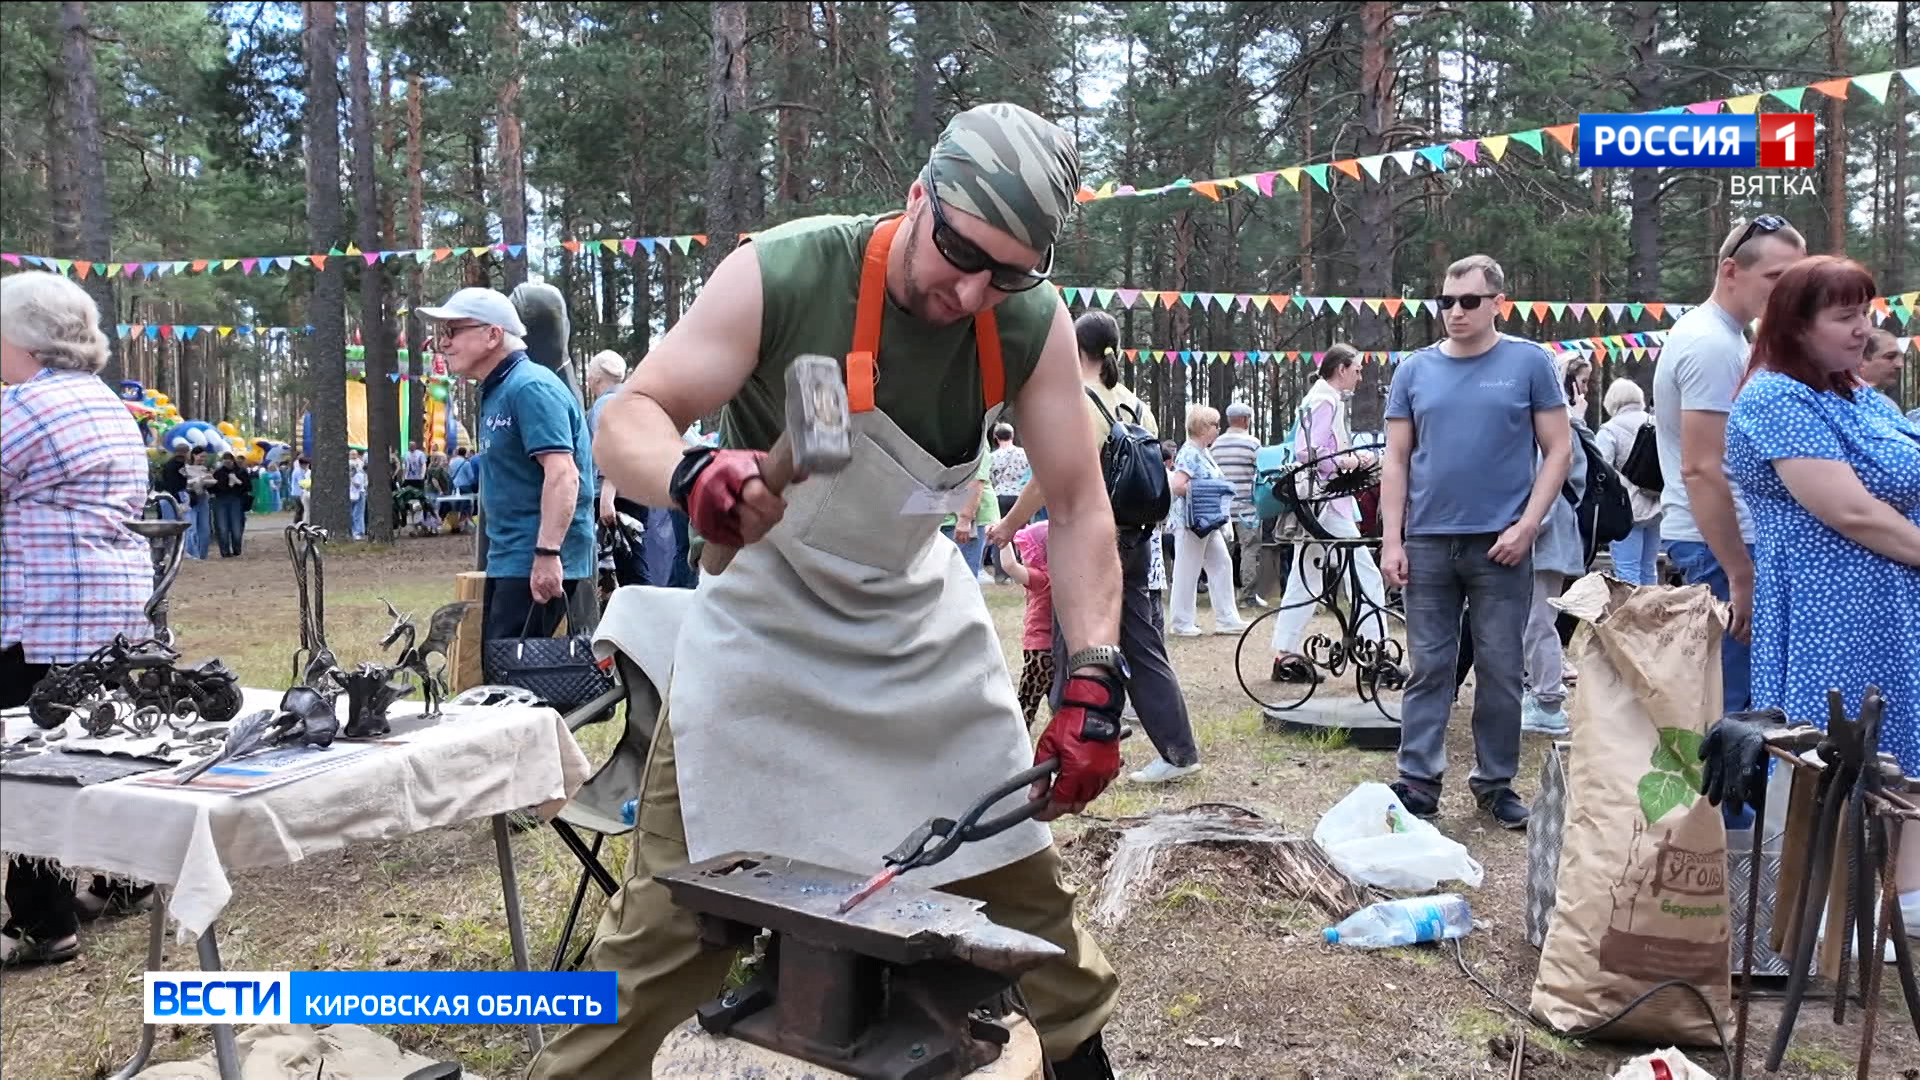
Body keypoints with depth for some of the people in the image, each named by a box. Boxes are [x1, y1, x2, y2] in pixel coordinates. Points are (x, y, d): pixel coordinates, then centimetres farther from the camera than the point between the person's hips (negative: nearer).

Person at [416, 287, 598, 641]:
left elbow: (562, 473, -24)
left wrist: (547, 554, -30)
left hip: (537, 568, -11)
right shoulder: (496, 393, 18)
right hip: (508, 564, 11)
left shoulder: (530, 388, -14)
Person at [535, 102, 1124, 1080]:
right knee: (671, 916, -4)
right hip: (768, 624, -3)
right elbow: (627, 423, -22)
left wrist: (1093, 680, -21)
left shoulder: (1033, 326, -13)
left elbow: (1076, 505, -10)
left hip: (924, 626, 4)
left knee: (1023, 881, 10)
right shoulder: (783, 275, -24)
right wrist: (691, 475, -45)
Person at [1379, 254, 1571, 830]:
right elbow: (1396, 460, 8)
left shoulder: (1529, 362, 2)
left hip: (1500, 544, -2)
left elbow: (1558, 449, 1)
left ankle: (1496, 782, 18)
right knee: (1429, 668, 5)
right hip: (1427, 543, 2)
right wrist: (1391, 540, 0)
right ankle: (1419, 783, 11)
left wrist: (1526, 526, -9)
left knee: (1500, 670, 6)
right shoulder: (1415, 370, 8)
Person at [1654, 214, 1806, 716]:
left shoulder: (1717, 335, 15)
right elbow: (1701, 470, -22)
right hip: (1718, 543, -10)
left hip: (1709, 539, 10)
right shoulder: (1712, 345, -16)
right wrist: (1741, 576, -22)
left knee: (1719, 697, 15)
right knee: (1730, 706, -8)